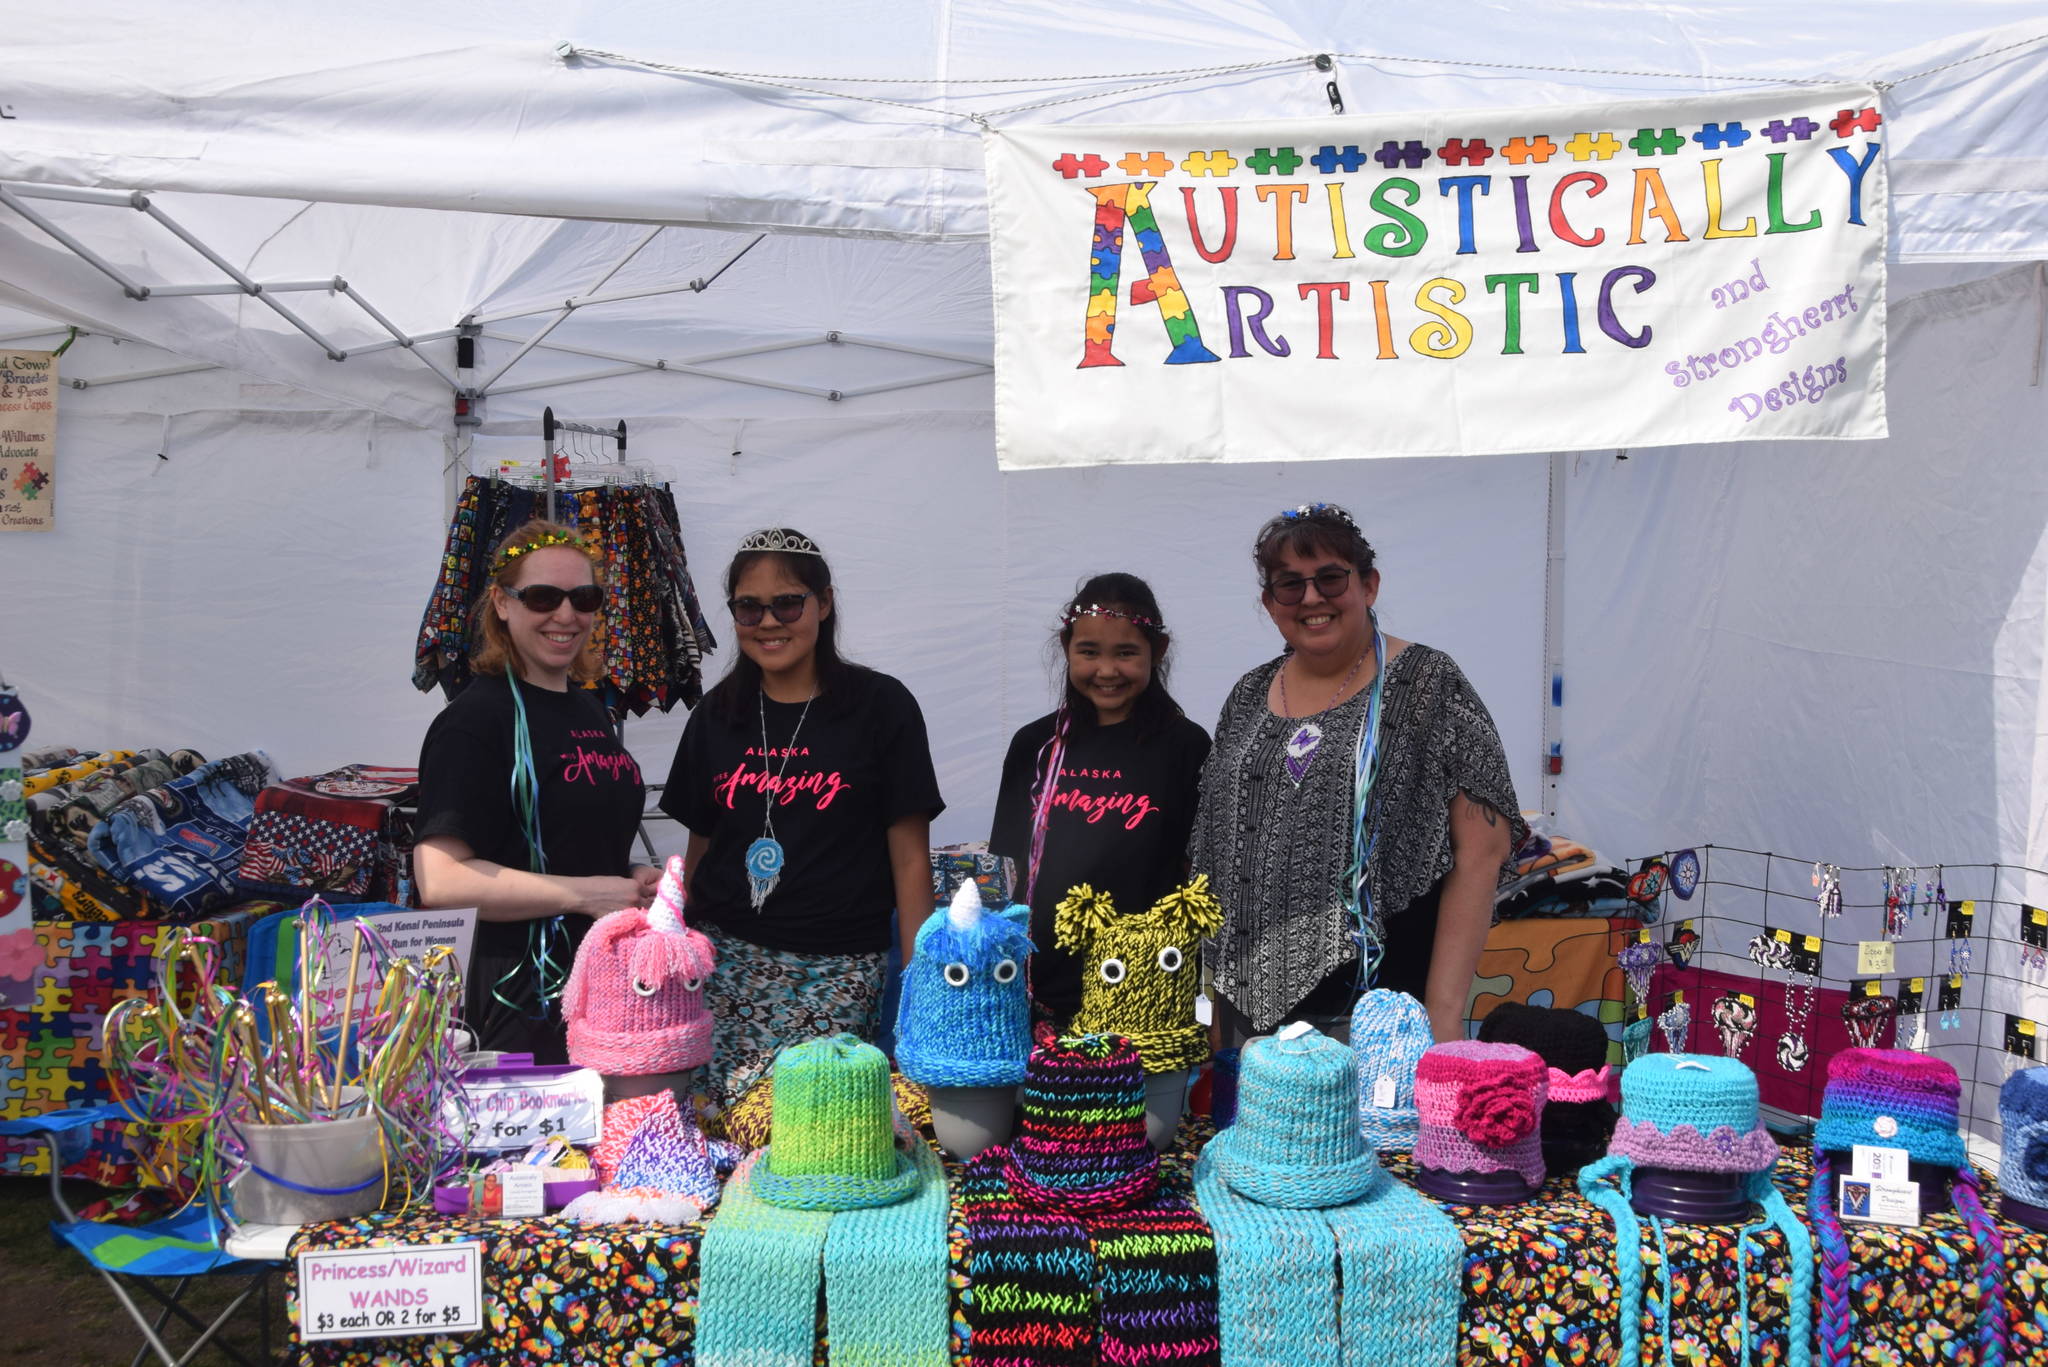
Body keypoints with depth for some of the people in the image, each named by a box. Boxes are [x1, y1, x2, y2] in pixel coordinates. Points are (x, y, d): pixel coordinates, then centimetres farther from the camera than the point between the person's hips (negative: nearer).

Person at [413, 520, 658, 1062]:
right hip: (527, 1003, -8)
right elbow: (440, 880, -22)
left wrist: (636, 877, 6)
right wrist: (584, 894, -21)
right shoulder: (474, 720, -13)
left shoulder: (589, 709, 12)